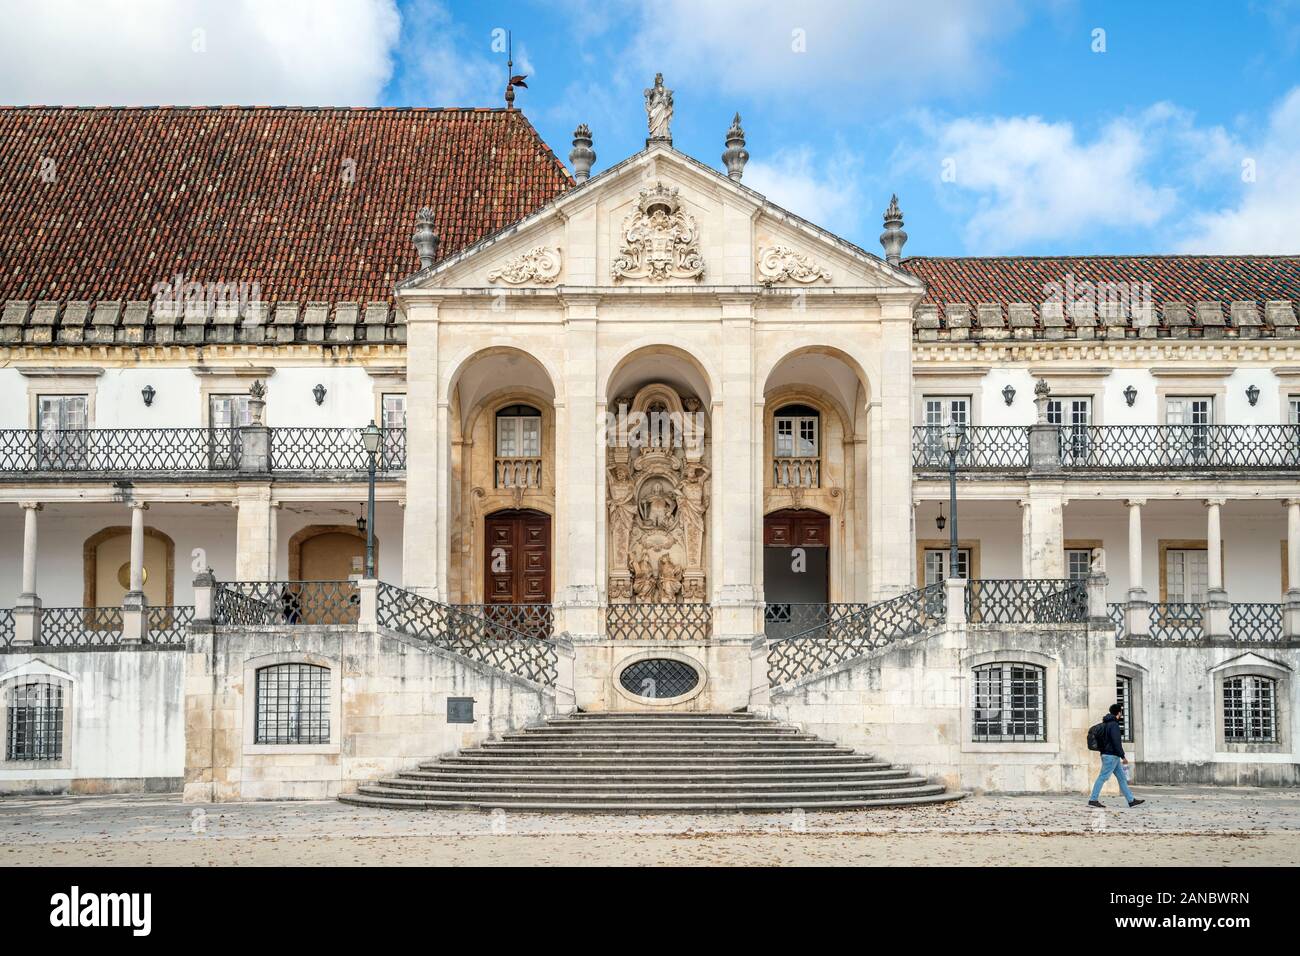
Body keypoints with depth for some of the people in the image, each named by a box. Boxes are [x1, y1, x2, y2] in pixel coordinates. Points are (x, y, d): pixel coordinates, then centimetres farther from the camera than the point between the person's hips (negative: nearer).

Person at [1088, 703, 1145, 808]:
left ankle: (1131, 800, 13)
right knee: (1102, 777, -7)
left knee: (1122, 778, 11)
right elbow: (1116, 742, -20)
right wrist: (1123, 756, -17)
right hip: (1111, 756, -10)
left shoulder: (1105, 723, 14)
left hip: (1107, 755, 10)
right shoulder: (1113, 724, -16)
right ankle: (1093, 800, -5)